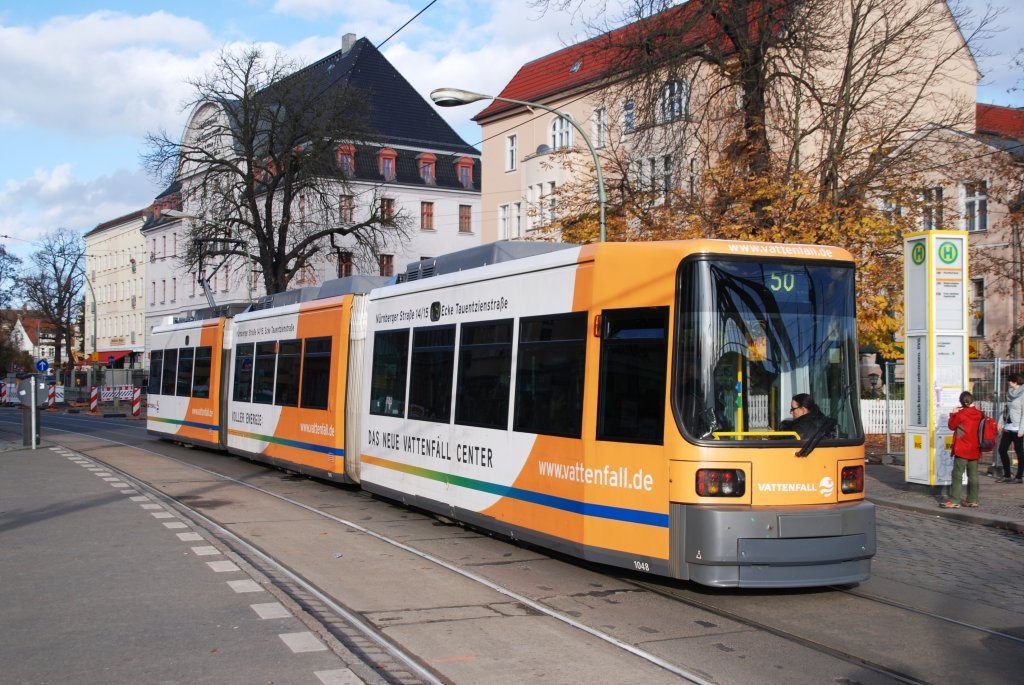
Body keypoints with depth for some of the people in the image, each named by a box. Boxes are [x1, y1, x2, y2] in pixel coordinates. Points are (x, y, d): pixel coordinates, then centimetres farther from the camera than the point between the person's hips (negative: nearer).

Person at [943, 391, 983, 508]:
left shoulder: (961, 414, -12)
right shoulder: (979, 414, 3)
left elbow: (952, 426, 0)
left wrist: (953, 414, 9)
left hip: (962, 450, -6)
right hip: (975, 450, 6)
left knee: (957, 475, -6)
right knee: (973, 475, 10)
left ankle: (954, 501, -9)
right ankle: (972, 500, 13)